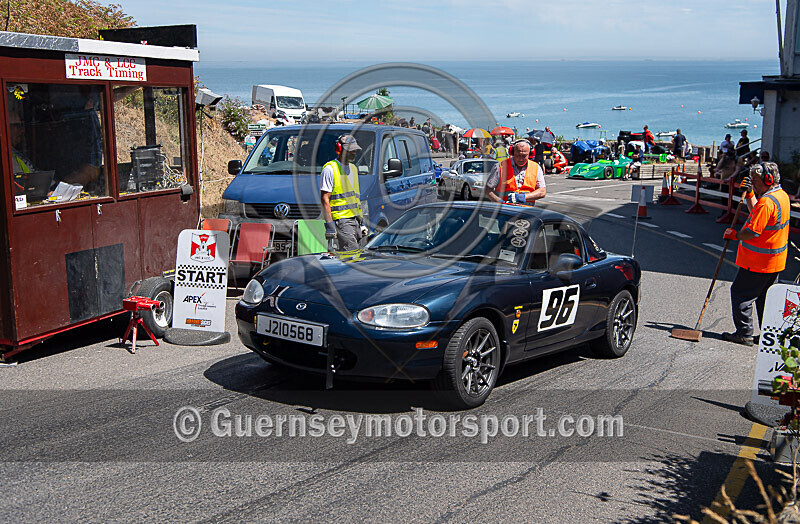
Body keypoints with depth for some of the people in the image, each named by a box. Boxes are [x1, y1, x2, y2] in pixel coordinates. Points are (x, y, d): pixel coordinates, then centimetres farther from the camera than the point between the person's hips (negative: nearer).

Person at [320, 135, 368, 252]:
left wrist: (362, 222, 21)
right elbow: (325, 198, -11)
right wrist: (329, 224, -18)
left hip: (355, 220, 8)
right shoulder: (330, 169, -6)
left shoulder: (353, 168, 20)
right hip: (341, 220, -8)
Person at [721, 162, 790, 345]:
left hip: (758, 262, -10)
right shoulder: (782, 195, 8)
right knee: (765, 296, 17)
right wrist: (750, 194, 12)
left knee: (740, 293, 1)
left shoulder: (767, 202, -24)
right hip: (776, 261, 10)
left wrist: (734, 235, -9)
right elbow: (757, 214, 21)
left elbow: (753, 232, -25)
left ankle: (744, 333, 4)